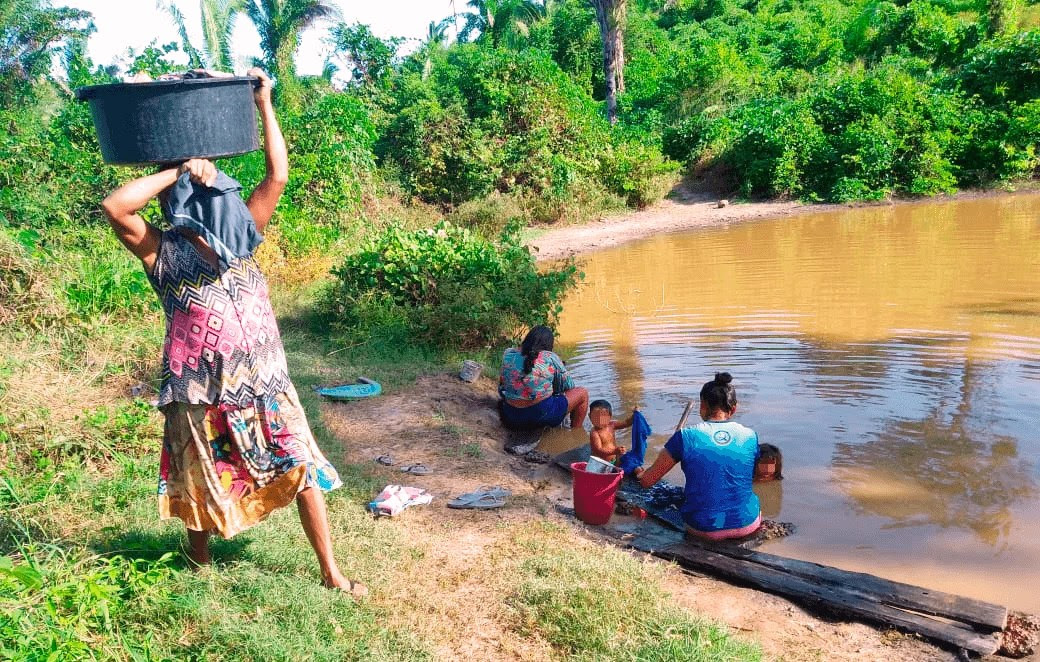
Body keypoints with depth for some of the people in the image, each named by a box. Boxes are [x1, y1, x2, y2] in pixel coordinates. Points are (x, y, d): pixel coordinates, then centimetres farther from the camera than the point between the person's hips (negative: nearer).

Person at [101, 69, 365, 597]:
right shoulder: (163, 253, -7)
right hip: (204, 393, -3)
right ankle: (198, 567, 42)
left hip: (265, 385, 3)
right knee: (203, 487, 16)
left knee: (304, 472, 5)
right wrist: (180, 170, -18)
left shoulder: (241, 237, 3)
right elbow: (114, 206, -25)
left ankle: (330, 572, 19)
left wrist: (264, 104, -4)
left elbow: (278, 175, -2)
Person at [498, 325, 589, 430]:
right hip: (542, 415, -5)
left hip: (511, 419, 5)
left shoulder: (508, 354, 4)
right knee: (582, 393, 14)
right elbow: (568, 386, 5)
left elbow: (501, 389, 13)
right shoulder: (550, 358, -7)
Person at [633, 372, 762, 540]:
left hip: (704, 529, -3)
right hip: (747, 525, 3)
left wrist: (639, 473, 22)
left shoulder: (686, 437, -10)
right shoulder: (750, 436, -2)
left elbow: (646, 481, -3)